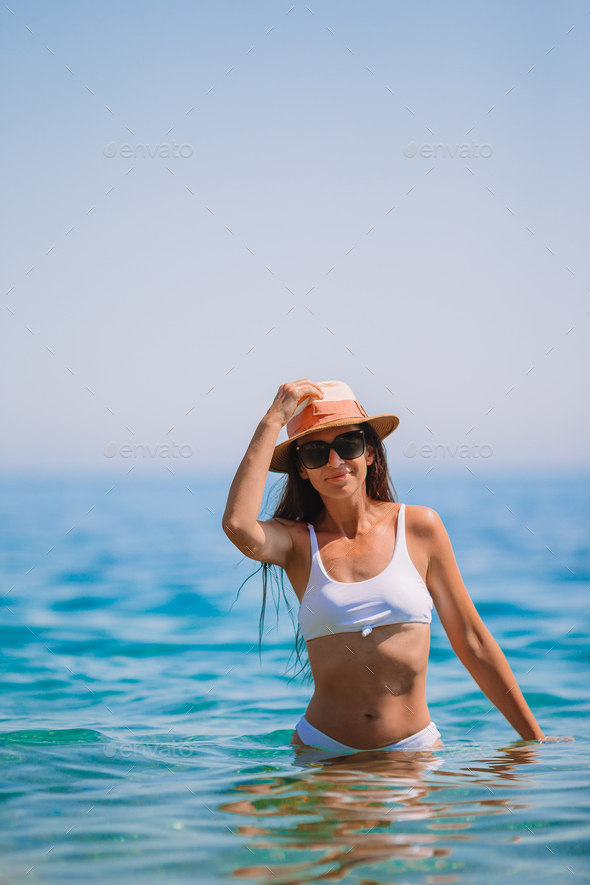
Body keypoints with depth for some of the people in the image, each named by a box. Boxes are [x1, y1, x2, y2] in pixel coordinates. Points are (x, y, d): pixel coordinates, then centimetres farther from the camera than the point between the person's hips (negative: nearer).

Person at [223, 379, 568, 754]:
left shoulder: (419, 526, 4)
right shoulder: (297, 541, 3)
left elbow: (472, 642, 8)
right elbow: (239, 526, -21)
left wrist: (535, 738, 9)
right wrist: (274, 419, -12)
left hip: (415, 750, 0)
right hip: (322, 751, 0)